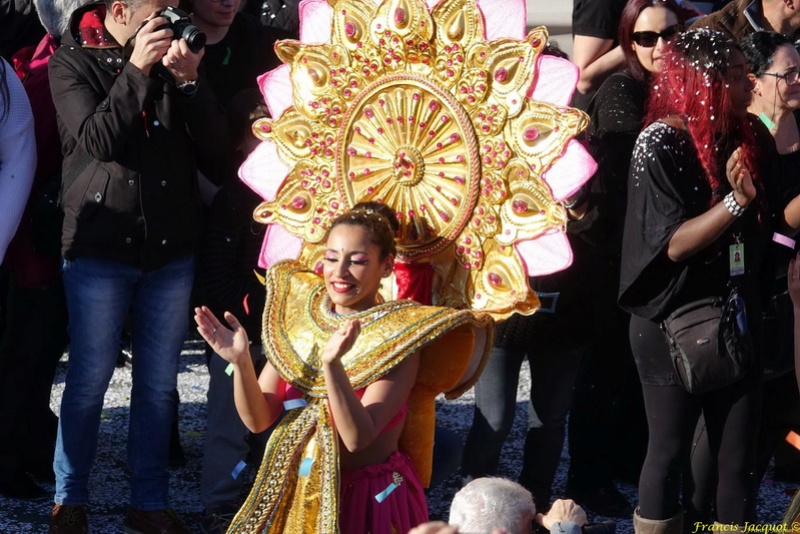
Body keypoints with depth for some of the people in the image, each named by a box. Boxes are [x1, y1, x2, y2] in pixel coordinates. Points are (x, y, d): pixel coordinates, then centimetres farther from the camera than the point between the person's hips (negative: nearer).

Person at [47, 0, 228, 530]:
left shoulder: (174, 57, 7)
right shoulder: (72, 62, -2)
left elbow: (214, 142, 0)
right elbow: (98, 140, -15)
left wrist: (189, 79, -15)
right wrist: (136, 71, -20)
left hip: (172, 247, 3)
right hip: (100, 247, -3)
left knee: (159, 382, 8)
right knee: (90, 377, 2)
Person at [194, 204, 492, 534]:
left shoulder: (398, 338, -15)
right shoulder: (298, 315, -2)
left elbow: (358, 437, -25)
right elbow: (258, 419, -4)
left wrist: (332, 364, -37)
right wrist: (241, 362, -20)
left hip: (368, 501, -4)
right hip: (295, 495, 4)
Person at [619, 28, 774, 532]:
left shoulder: (748, 136, 3)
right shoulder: (662, 144, -13)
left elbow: (773, 216, 4)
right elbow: (673, 244, -20)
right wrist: (735, 201, -28)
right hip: (674, 323, -5)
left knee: (740, 457, 5)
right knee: (671, 450, 4)